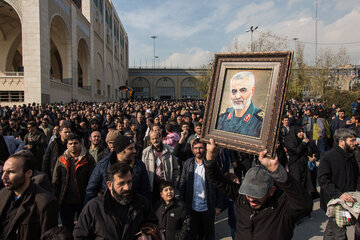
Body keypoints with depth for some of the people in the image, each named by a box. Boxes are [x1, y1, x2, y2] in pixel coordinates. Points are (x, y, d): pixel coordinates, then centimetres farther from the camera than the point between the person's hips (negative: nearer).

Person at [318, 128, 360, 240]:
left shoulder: (351, 156, 8)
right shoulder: (328, 157, -15)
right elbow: (322, 180, -20)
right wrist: (339, 194, -28)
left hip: (348, 200, 7)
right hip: (333, 201, -7)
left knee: (332, 228, 20)